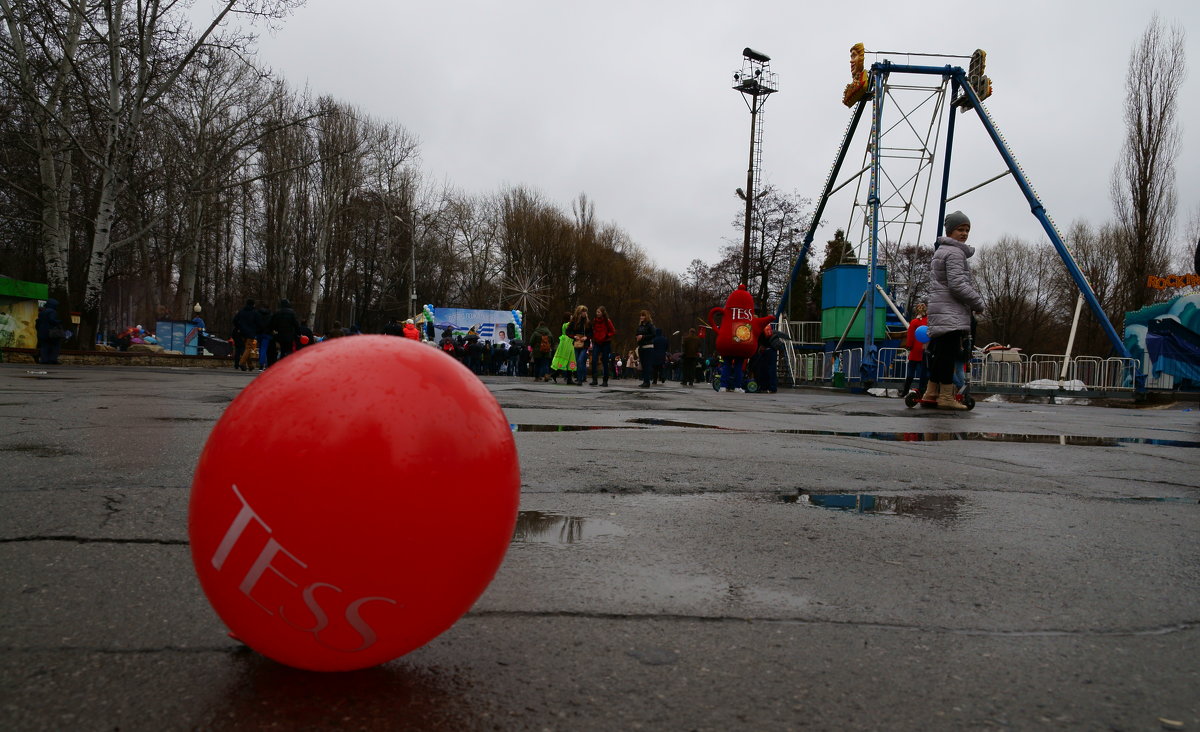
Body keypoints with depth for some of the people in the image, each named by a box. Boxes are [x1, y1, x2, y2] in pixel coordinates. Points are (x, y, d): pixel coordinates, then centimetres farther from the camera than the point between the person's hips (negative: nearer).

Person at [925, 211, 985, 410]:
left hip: (939, 311, 10)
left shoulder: (940, 252, 23)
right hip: (951, 312, -10)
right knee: (948, 351, -11)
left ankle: (931, 393, 16)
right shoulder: (954, 252, -9)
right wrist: (978, 303, -6)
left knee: (939, 352, 12)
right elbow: (957, 285, -17)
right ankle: (946, 396, -12)